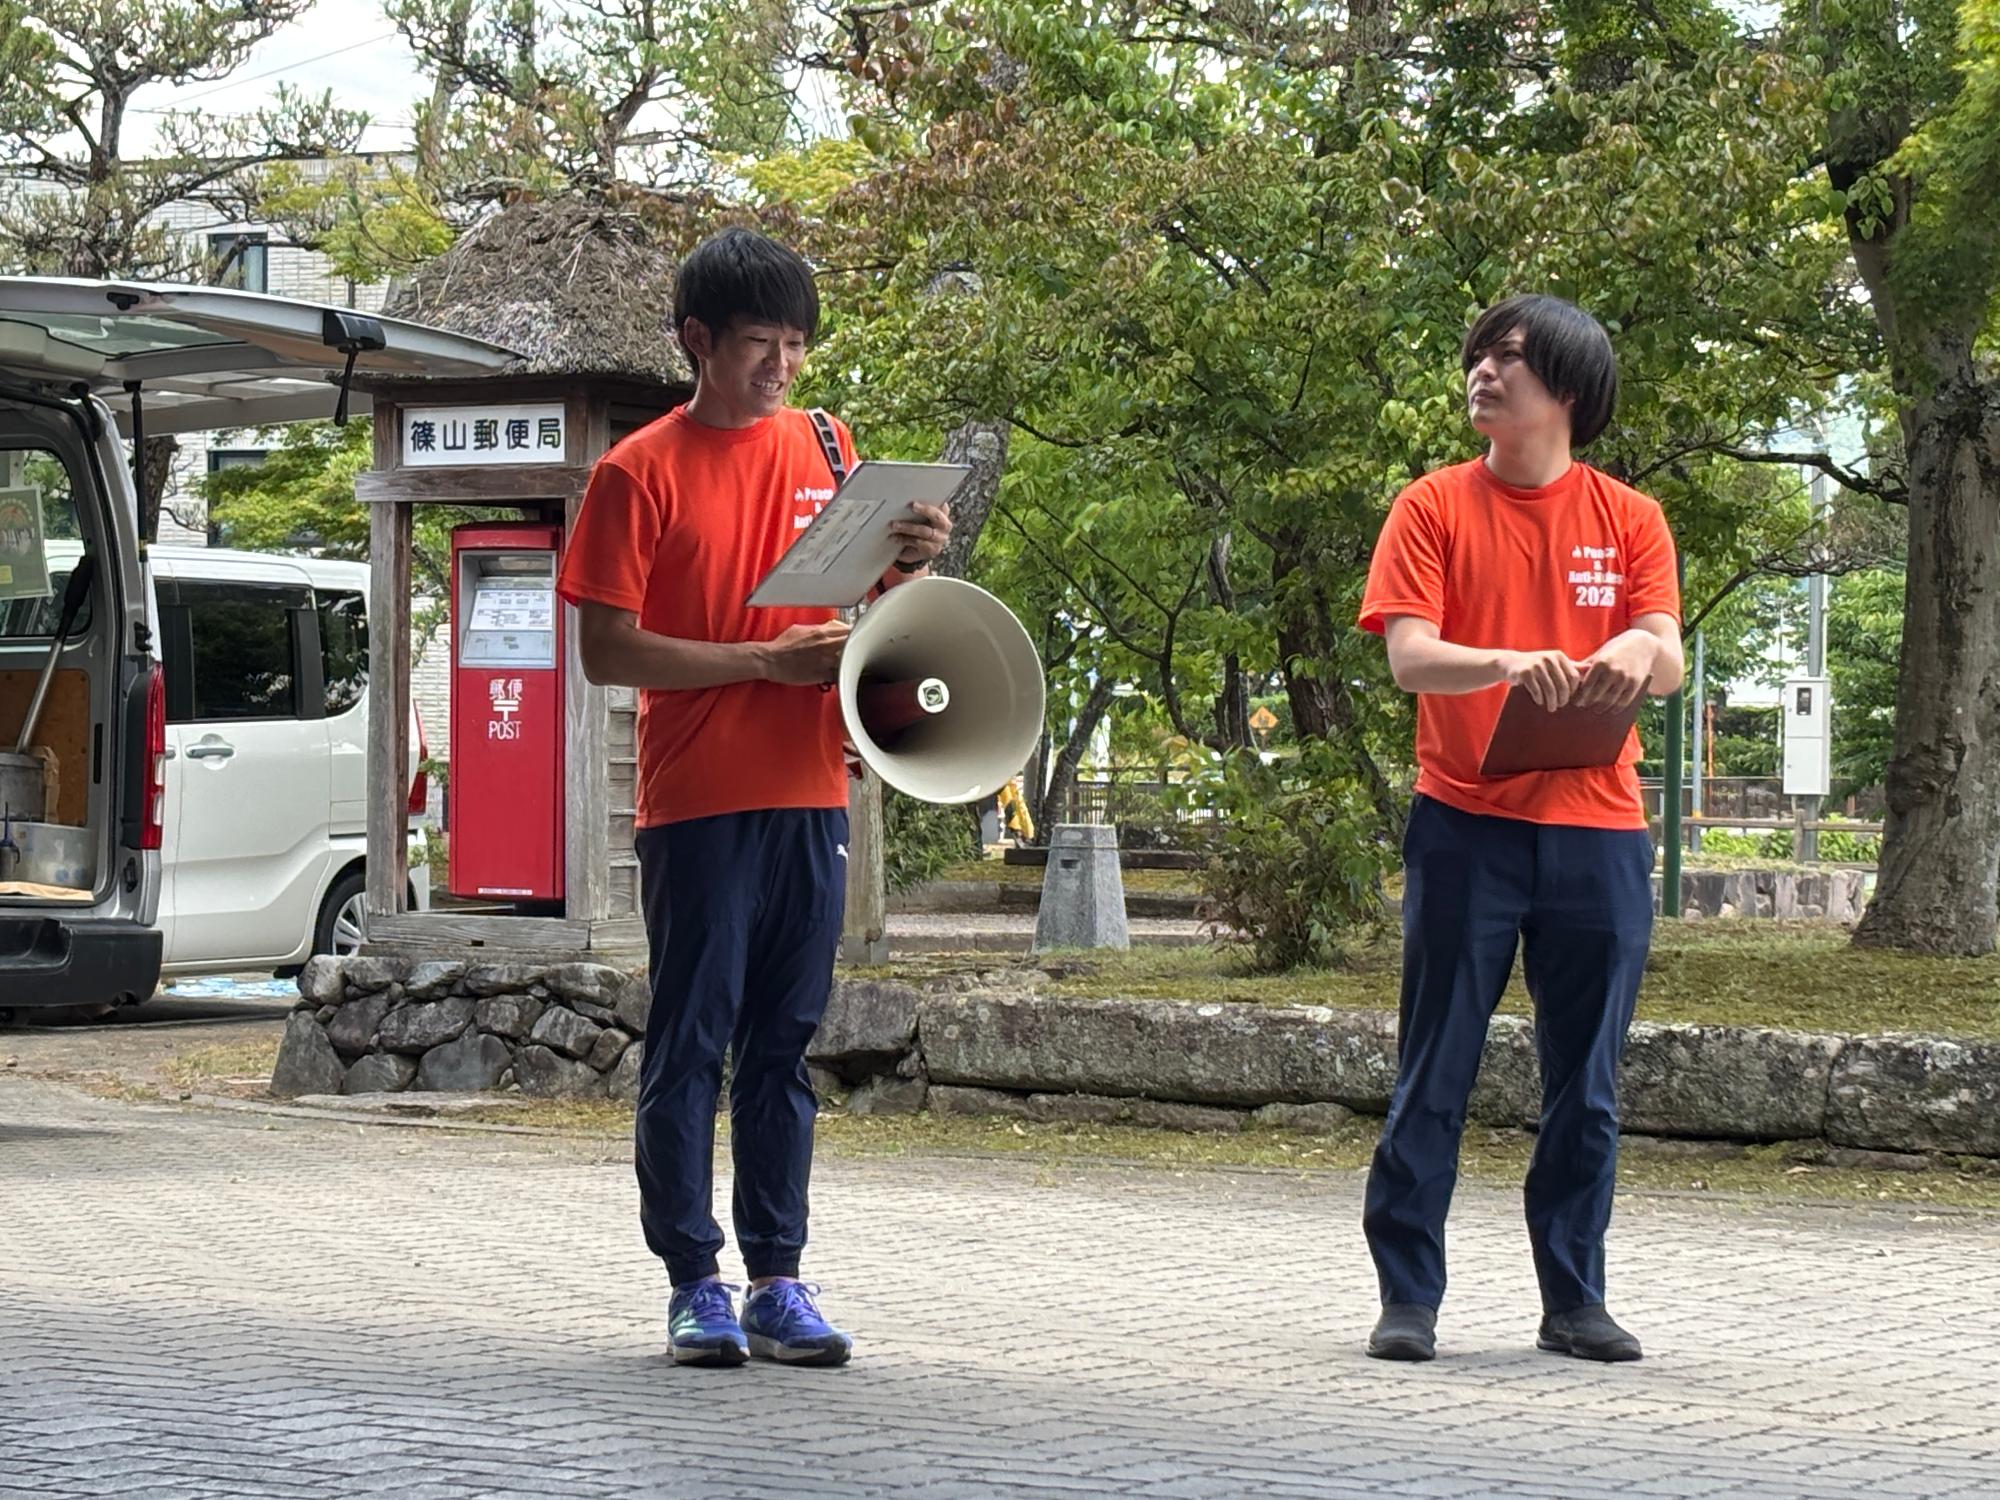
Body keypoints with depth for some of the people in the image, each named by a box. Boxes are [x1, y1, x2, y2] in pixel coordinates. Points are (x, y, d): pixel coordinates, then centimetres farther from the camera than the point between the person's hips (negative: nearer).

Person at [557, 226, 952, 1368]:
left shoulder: (825, 446, 11)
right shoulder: (640, 473, -4)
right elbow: (606, 650, -9)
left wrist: (914, 561, -4)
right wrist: (766, 660, -15)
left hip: (811, 796, 4)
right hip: (697, 802, -4)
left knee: (784, 1042, 8)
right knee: (691, 1044, 1)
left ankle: (779, 1280, 12)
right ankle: (695, 1284, 7)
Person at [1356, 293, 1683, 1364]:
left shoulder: (1628, 519, 8)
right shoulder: (1434, 508, 3)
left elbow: (1669, 663, -1)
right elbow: (1408, 657, -9)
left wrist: (1637, 653, -26)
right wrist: (1511, 662, -28)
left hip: (1596, 829, 2)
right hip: (1466, 824, -2)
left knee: (1585, 1085, 7)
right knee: (1433, 1076, 0)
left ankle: (1574, 1302, 15)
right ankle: (1408, 1297, 6)